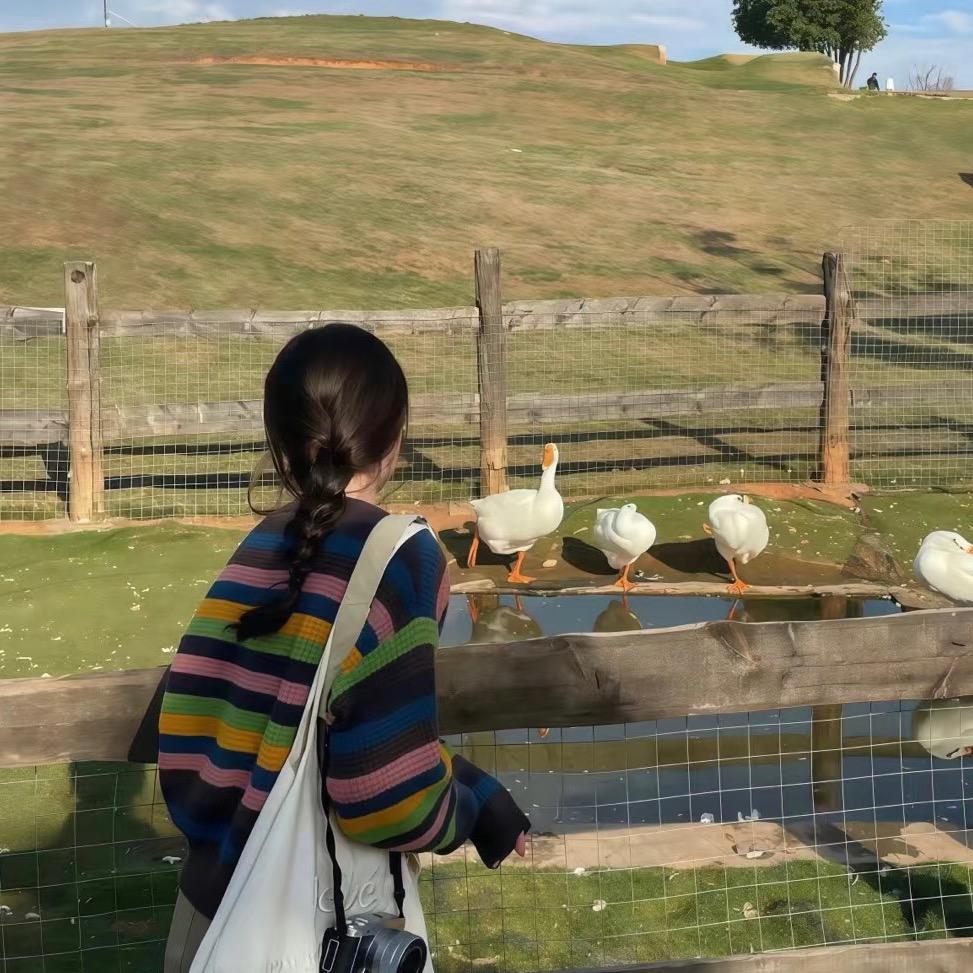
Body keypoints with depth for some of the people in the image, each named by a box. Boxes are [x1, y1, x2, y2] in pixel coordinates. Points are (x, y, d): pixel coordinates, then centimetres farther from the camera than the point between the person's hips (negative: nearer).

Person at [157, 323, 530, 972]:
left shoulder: (262, 548, 0)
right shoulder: (400, 559, -17)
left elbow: (191, 721, 1)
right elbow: (389, 788, -22)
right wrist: (478, 805, -4)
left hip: (220, 894, 6)